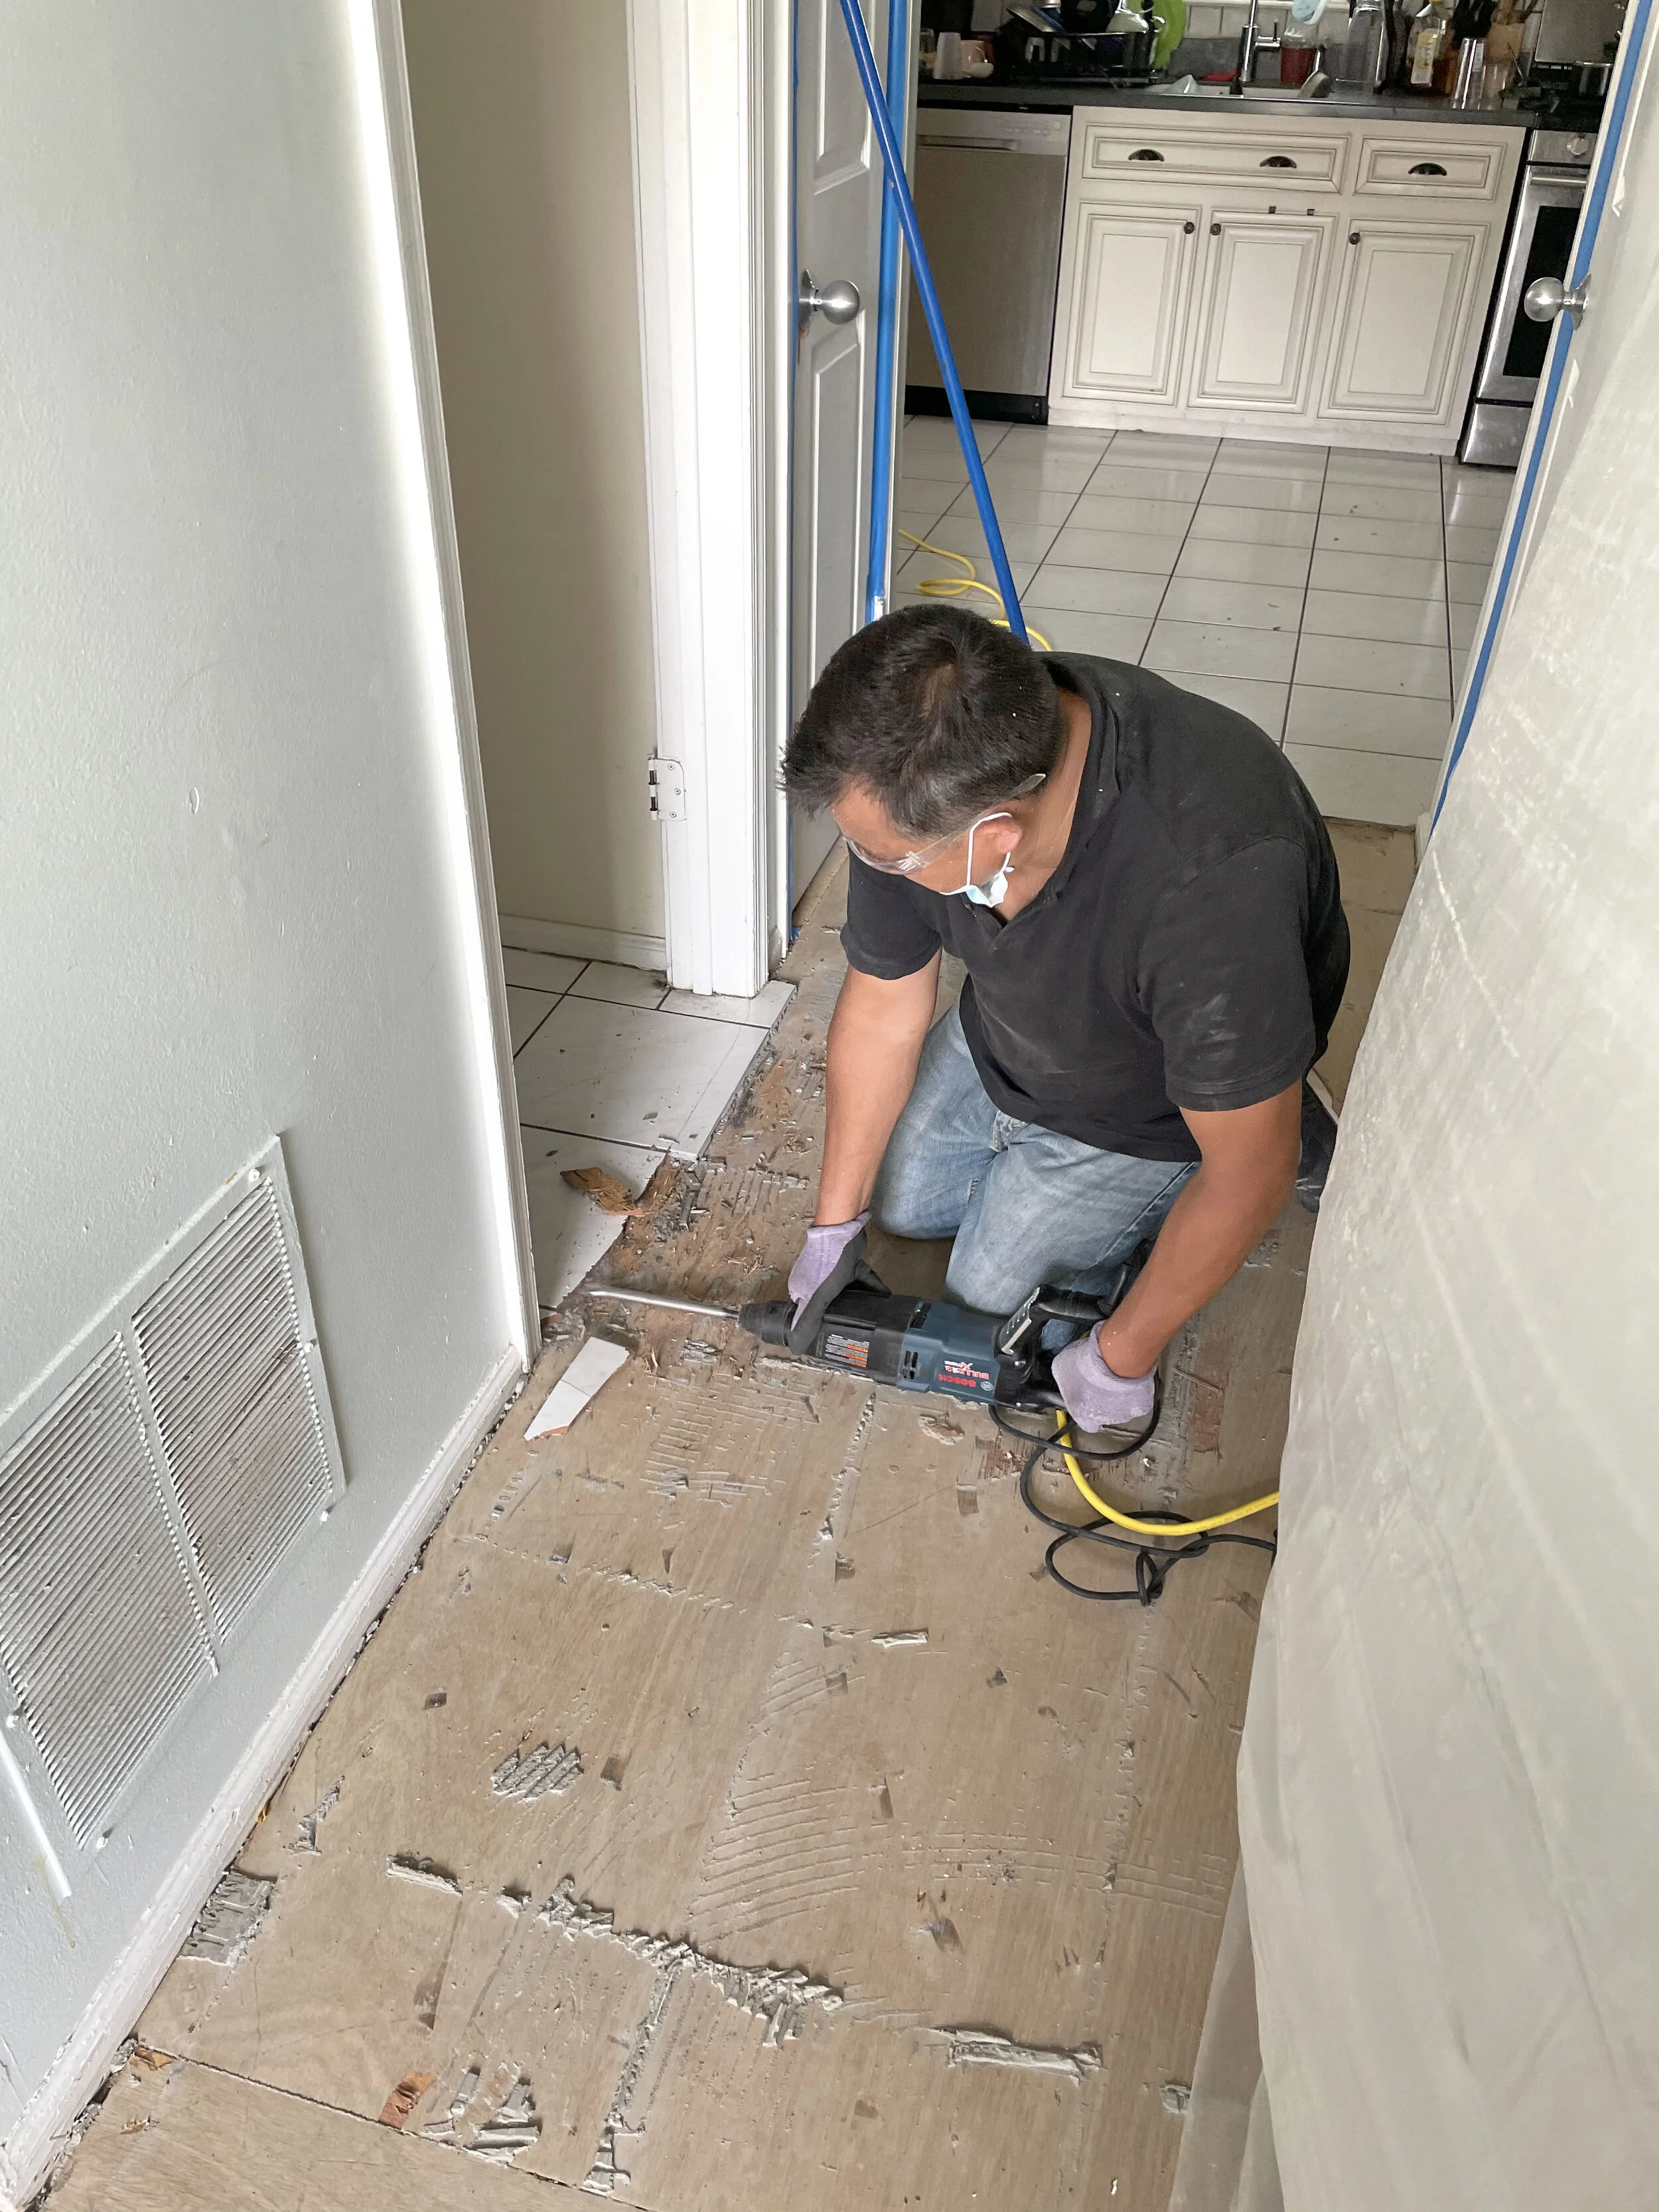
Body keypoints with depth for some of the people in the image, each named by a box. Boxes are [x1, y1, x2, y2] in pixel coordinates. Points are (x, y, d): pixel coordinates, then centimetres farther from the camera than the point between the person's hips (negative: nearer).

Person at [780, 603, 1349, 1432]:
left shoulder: (1215, 881, -47)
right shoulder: (922, 782, -28)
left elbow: (1250, 1177, -33)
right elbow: (882, 1007, -12)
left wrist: (1122, 1354, -19)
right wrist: (834, 1225, -2)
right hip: (1004, 1036, 6)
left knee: (988, 1294, 5)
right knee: (900, 1202, 18)